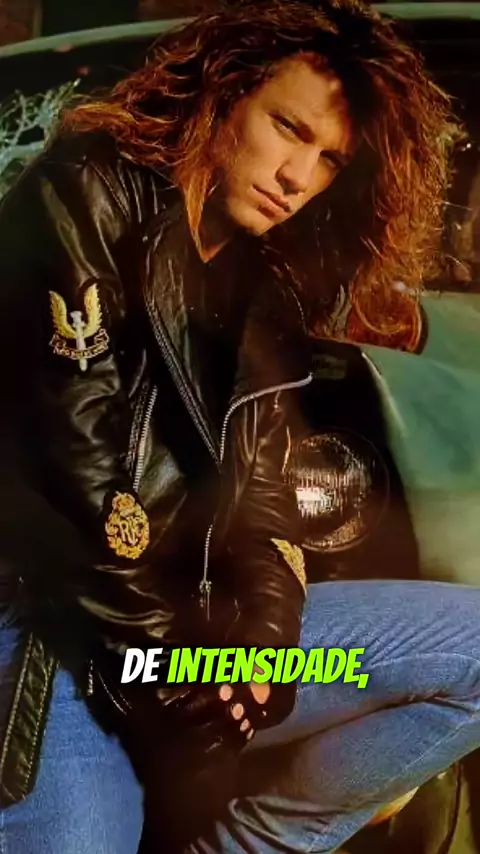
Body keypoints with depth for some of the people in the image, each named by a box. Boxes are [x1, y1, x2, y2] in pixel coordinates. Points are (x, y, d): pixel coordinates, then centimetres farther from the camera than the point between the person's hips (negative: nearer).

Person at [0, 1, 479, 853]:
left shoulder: (267, 289, 14)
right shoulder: (92, 192, -6)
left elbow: (258, 483, 9)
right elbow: (73, 449, -14)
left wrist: (261, 621, -10)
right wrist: (168, 649, -11)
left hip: (199, 625, 7)